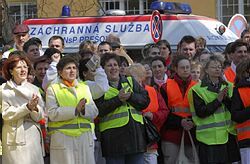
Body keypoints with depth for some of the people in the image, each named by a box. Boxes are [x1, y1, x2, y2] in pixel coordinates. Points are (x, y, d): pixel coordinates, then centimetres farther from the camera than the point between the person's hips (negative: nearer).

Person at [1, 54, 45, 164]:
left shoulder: (34, 89, 8)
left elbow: (39, 116, 5)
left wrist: (35, 109, -17)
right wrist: (27, 107, -14)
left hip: (33, 135, 2)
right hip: (14, 137, -2)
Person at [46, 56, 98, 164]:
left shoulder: (84, 87, 18)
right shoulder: (53, 89, 4)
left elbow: (94, 112, 9)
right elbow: (52, 114, -10)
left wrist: (83, 109, -12)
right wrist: (75, 110, -17)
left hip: (85, 137, 4)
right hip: (62, 138, -4)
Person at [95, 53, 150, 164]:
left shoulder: (130, 81, 16)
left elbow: (145, 100, 7)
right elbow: (98, 110, -10)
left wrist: (130, 96, -9)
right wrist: (118, 99, -16)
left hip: (135, 133, 4)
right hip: (113, 137, -4)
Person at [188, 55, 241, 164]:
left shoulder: (228, 86, 11)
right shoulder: (197, 90, -2)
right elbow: (200, 112, -12)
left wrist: (226, 98, -13)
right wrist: (218, 100, -14)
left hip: (227, 134, 4)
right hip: (209, 136, -4)